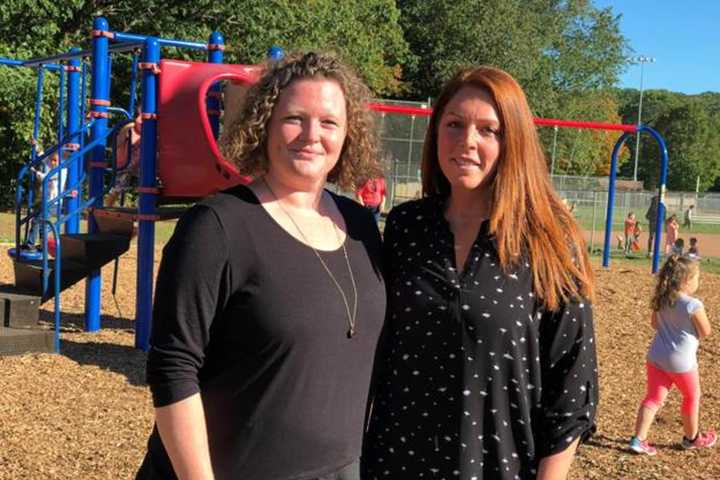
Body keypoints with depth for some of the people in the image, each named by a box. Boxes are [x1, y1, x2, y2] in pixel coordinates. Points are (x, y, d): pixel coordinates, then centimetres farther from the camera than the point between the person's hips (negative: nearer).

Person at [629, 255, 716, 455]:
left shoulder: (661, 301, -1)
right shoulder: (693, 305, -21)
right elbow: (705, 332, -11)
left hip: (656, 356, 5)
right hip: (681, 362, -5)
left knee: (654, 398, 8)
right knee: (692, 398, 20)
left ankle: (638, 439, 1)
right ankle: (692, 437, 36)